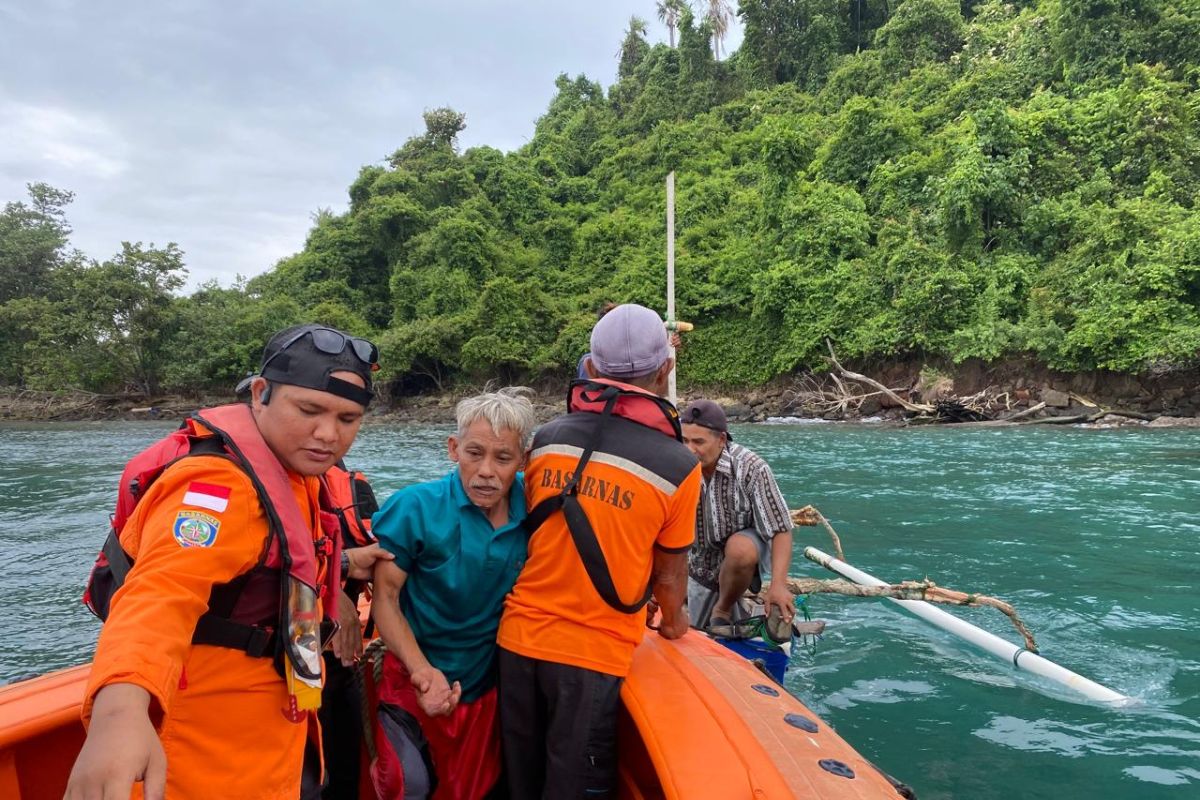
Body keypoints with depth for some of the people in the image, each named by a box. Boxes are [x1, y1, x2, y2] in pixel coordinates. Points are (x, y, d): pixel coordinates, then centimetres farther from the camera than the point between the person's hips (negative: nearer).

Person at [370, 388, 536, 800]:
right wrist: (423, 671, -26)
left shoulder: (534, 506, -12)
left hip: (490, 684, 3)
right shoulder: (414, 507, -19)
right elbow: (385, 597, -15)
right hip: (416, 679, -3)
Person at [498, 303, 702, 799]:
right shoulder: (677, 466, -12)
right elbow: (668, 574, 0)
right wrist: (674, 623, 21)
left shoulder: (547, 437, -2)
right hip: (593, 656, -4)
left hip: (518, 638, 4)